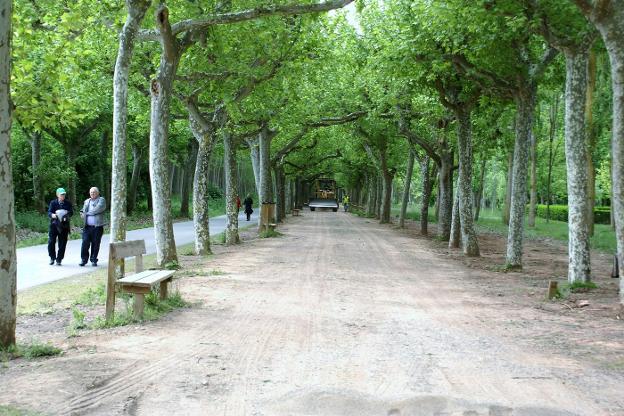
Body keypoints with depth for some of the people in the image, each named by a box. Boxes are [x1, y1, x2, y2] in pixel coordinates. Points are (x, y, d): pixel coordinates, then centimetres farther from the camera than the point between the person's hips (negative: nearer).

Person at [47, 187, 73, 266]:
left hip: (64, 225, 1)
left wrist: (67, 216, -20)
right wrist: (53, 215, -28)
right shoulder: (53, 203, 2)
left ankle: (59, 260, 14)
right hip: (54, 224, -1)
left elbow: (71, 212, 1)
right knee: (51, 242, -6)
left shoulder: (68, 203, 5)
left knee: (62, 244, 2)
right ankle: (52, 258, 15)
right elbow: (49, 213, -5)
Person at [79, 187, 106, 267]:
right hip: (87, 226, 4)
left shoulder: (101, 200, 2)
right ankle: (84, 259, 3)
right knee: (85, 243, -5)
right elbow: (82, 212, 21)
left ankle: (93, 260, 12)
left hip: (97, 227, -3)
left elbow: (97, 210, -12)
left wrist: (87, 213, -2)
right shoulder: (86, 201, 20)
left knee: (95, 244, 1)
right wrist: (82, 214, -2)